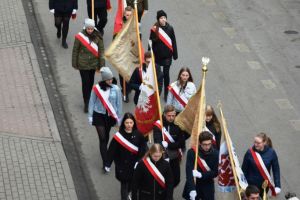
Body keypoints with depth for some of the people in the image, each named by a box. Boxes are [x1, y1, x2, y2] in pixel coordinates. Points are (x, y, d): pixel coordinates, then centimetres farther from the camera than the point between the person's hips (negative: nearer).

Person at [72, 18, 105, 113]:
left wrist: (101, 65, -3)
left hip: (93, 64, 3)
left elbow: (101, 51, -1)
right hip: (83, 65, -3)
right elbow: (75, 51, -3)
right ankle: (86, 103, 2)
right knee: (85, 82, -4)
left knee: (91, 82, 16)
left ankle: (88, 98, 37)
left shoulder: (97, 37, -6)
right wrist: (75, 64, 1)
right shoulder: (80, 37, -12)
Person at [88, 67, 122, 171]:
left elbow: (119, 104, 0)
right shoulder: (97, 88, -12)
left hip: (110, 116, 2)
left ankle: (104, 150, 49)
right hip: (99, 115, -2)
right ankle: (105, 163, -5)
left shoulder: (116, 89, -9)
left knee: (106, 136, 21)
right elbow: (92, 102, -3)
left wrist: (118, 117, 5)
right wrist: (90, 116, -1)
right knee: (102, 138, -6)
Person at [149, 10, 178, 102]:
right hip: (157, 55, 0)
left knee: (166, 74, 5)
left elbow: (173, 42, 1)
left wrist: (175, 54, 3)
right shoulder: (154, 29, -9)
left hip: (167, 55, 0)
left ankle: (166, 94, 16)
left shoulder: (170, 28, -5)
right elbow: (151, 42, -3)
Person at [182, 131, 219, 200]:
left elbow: (215, 172, -9)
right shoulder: (192, 152, -17)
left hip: (208, 186, 1)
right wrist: (192, 189, -36)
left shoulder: (215, 154, -12)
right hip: (193, 185, -1)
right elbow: (189, 172, -25)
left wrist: (201, 174, -25)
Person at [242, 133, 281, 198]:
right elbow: (244, 169, -7)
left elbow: (276, 170, -5)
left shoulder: (271, 153, -13)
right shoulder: (250, 152, -17)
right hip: (251, 185, -1)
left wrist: (277, 186, -6)